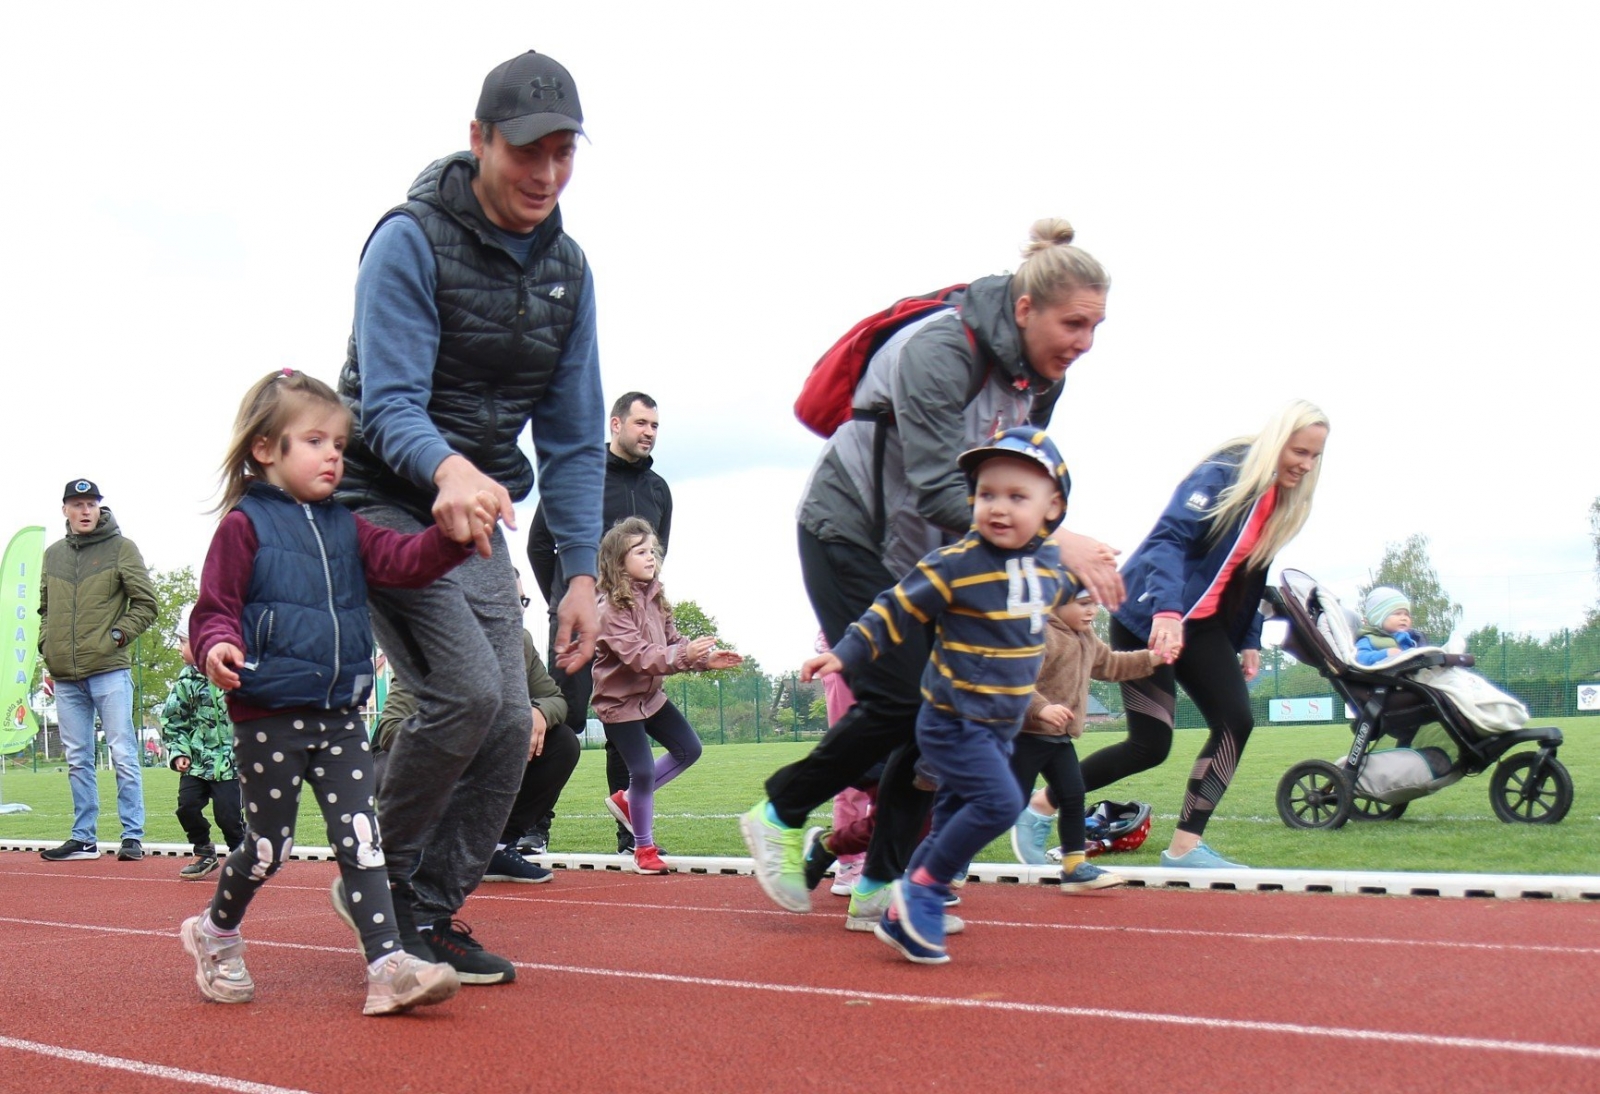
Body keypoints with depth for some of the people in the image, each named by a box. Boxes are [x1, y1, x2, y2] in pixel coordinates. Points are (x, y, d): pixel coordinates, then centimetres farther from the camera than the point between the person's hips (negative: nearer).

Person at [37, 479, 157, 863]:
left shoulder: (121, 548, 1)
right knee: (78, 760, 9)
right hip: (65, 676, 5)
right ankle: (83, 838, 16)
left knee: (123, 754, -5)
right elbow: (45, 608, 24)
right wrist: (45, 642, 9)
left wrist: (117, 635, -11)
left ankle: (132, 836, -1)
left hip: (109, 670, -5)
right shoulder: (53, 554, 15)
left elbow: (146, 604, -1)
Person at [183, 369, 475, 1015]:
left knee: (361, 836, -4)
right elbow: (215, 607, -6)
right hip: (268, 718, -5)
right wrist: (218, 647, -29)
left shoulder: (345, 527, 14)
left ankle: (387, 967, -7)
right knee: (270, 846, 6)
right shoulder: (244, 525, -4)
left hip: (339, 715, 5)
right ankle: (215, 935, 33)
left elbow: (403, 561, 2)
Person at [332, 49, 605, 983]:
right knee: (466, 691, -22)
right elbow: (389, 405, -24)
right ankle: (382, 878, 1)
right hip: (386, 503, -6)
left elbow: (574, 436, 4)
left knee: (512, 725, -2)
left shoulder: (567, 268, 2)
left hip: (480, 517, 6)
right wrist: (447, 469, -47)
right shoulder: (411, 241, -17)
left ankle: (433, 911, 13)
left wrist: (582, 572, -2)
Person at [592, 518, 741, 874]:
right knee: (643, 770, -8)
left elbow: (674, 642, 5)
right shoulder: (610, 609, -24)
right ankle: (644, 848, 11)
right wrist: (686, 655, -43)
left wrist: (705, 656, -12)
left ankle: (627, 799, 23)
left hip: (651, 695, 8)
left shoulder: (654, 598, 2)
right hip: (619, 701, -8)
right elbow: (638, 656, -33)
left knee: (689, 750, 10)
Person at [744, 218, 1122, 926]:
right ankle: (778, 817, 9)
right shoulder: (939, 351, -28)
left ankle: (878, 886, 8)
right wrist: (1053, 542, -41)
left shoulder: (1039, 375, -2)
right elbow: (939, 491, -34)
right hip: (848, 531, -8)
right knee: (897, 701, -14)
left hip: (922, 549, 8)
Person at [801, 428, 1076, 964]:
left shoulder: (1050, 562, 0)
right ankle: (921, 890, -6)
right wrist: (845, 653, -17)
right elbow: (896, 610, -14)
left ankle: (903, 919, 25)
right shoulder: (956, 563, -19)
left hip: (1001, 726, 7)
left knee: (955, 821, 13)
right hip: (953, 721, -7)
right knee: (999, 802, -22)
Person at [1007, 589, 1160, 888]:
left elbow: (1109, 665, 28)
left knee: (1073, 797, 6)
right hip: (1028, 736, -9)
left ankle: (1076, 866, 12)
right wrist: (1040, 708, -37)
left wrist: (1149, 659, 21)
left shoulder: (1087, 639, 12)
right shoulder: (1040, 635, -21)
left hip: (1060, 739, 9)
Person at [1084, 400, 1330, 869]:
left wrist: (1249, 641, 11)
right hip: (1148, 619, -8)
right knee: (1151, 744, -8)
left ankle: (1185, 846, -1)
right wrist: (1165, 611, -40)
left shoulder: (1281, 502, 9)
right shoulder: (1223, 475, -17)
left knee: (1236, 721, -7)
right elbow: (1169, 538, -28)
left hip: (1202, 625, 8)